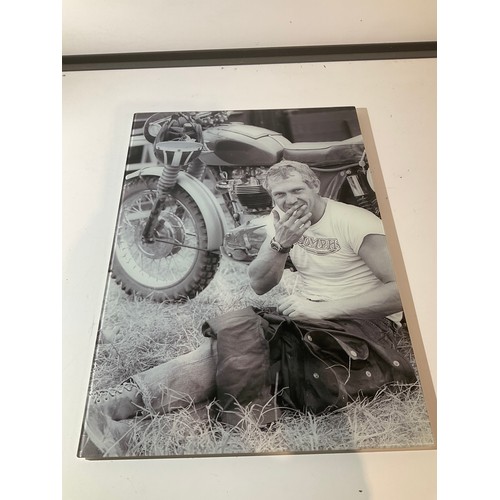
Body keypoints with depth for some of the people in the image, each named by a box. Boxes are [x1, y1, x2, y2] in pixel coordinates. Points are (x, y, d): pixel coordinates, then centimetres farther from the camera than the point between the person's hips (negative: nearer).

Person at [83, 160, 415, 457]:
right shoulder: (281, 220, 6)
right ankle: (107, 406, -26)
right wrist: (280, 243, -17)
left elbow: (403, 289, -18)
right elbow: (260, 285, 2)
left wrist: (322, 309, -22)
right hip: (305, 317, 5)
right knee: (230, 346, -22)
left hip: (359, 324, -5)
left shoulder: (356, 222, -11)